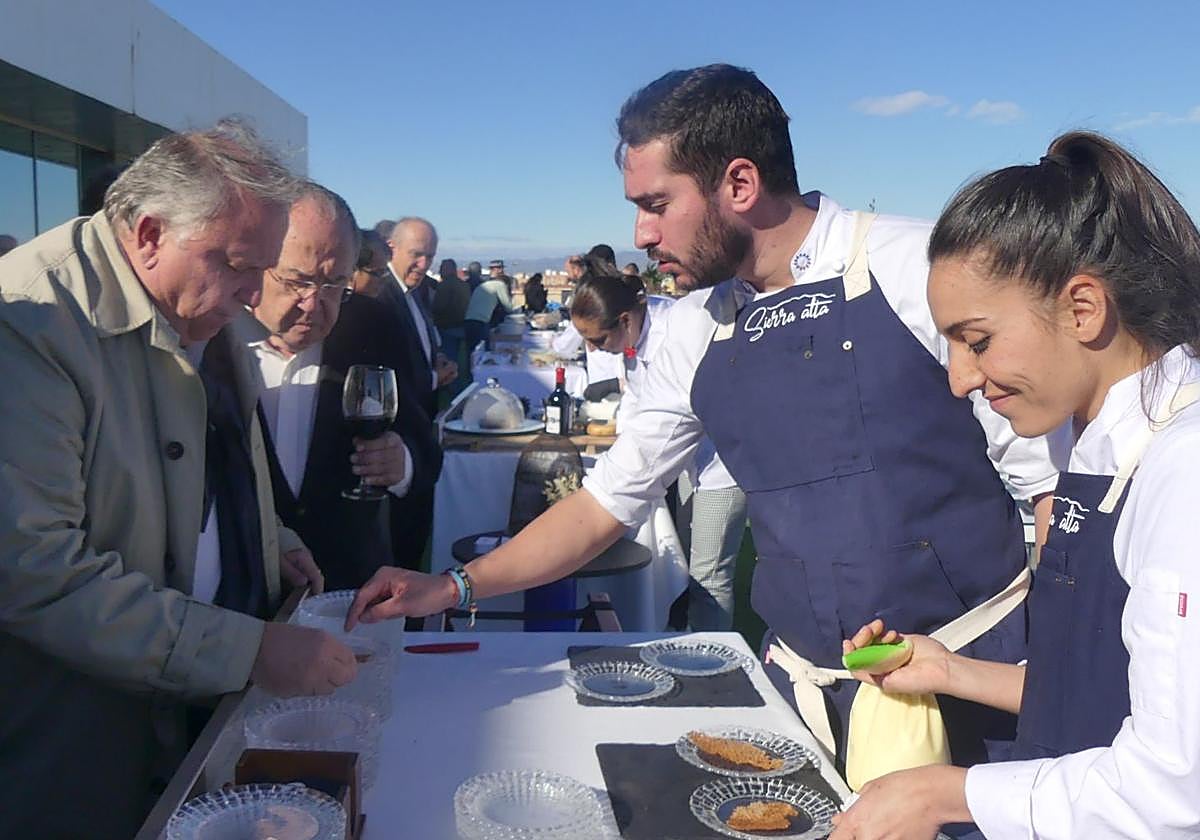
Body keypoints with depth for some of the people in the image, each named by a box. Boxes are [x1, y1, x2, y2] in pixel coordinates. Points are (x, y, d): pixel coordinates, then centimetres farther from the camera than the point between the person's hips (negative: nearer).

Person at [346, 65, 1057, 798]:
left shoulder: (920, 269, -14)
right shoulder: (697, 333, 0)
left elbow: (1049, 477, -10)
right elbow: (606, 502, 8)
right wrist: (449, 588, 4)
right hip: (813, 692, 4)